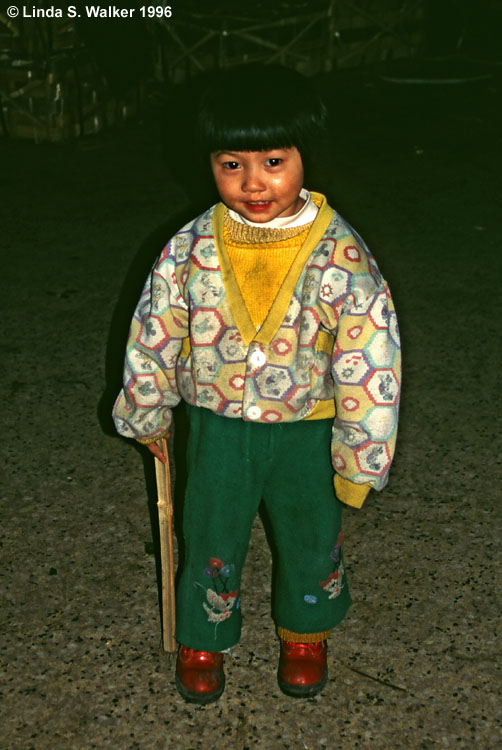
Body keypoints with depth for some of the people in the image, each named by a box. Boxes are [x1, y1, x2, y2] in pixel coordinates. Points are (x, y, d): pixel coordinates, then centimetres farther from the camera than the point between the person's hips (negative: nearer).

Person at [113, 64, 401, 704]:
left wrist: (361, 458, -10)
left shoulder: (341, 255, -19)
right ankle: (203, 640, 44)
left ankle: (305, 634, 49)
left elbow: (369, 358, -14)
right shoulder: (190, 249, -13)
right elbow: (153, 337, 0)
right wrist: (145, 415, 10)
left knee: (314, 539, 19)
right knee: (211, 539, 17)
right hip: (217, 424, 1)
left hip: (308, 428, 0)